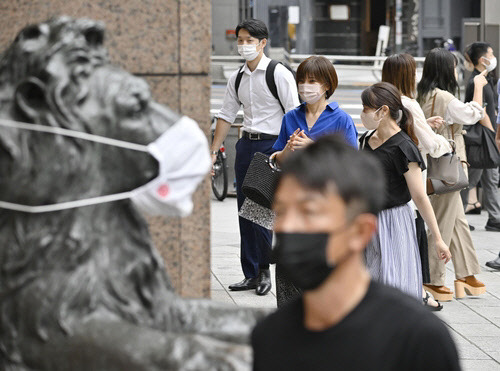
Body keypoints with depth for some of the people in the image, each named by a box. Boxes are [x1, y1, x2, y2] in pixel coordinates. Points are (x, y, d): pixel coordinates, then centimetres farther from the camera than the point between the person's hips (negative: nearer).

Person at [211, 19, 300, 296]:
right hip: (246, 144, 6)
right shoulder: (237, 78, 11)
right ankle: (251, 275, 14)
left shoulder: (279, 74, -7)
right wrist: (213, 151, 12)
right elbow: (226, 116, 17)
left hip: (272, 145, -6)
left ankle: (264, 270, 5)